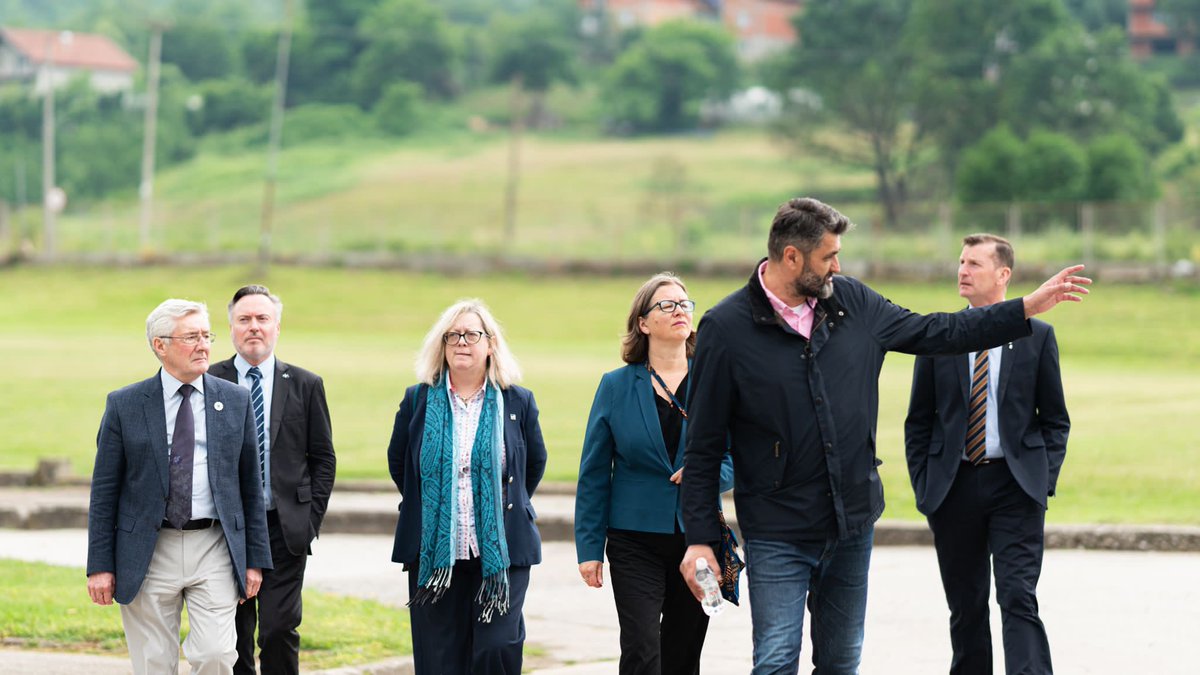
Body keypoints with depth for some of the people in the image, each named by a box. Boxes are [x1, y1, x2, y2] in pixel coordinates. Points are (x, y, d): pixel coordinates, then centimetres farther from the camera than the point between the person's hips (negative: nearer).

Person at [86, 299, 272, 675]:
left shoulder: (235, 401, 6)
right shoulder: (125, 405, 1)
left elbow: (250, 485, 9)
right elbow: (104, 491, 2)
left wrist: (255, 558, 6)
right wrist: (100, 566, -3)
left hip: (214, 549, 1)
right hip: (147, 553, -1)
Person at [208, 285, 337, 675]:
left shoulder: (305, 386, 6)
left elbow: (323, 459, 8)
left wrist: (311, 520, -1)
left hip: (285, 530, 0)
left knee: (280, 631, -9)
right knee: (234, 636, 4)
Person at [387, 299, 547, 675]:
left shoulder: (518, 402, 4)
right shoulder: (417, 401, 6)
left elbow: (535, 463, 15)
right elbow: (397, 461, 18)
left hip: (502, 550, -1)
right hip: (434, 553, 1)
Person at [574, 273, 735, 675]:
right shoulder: (616, 386, 3)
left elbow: (738, 459, 7)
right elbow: (594, 474, 4)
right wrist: (589, 548, -1)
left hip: (697, 537, 2)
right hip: (636, 539, -2)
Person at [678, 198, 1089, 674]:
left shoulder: (852, 303, 5)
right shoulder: (726, 328, -9)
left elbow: (934, 333, 17)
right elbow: (703, 446, -6)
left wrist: (1028, 308, 14)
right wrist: (699, 538, -10)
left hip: (852, 526, 5)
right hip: (777, 534, -5)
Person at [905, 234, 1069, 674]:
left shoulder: (1037, 336, 3)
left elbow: (1056, 419, 7)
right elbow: (918, 421, 9)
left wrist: (1045, 480, -4)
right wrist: (923, 486, 1)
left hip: (1015, 486, -2)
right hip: (954, 487, 2)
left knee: (1018, 599, -13)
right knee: (966, 608, 8)